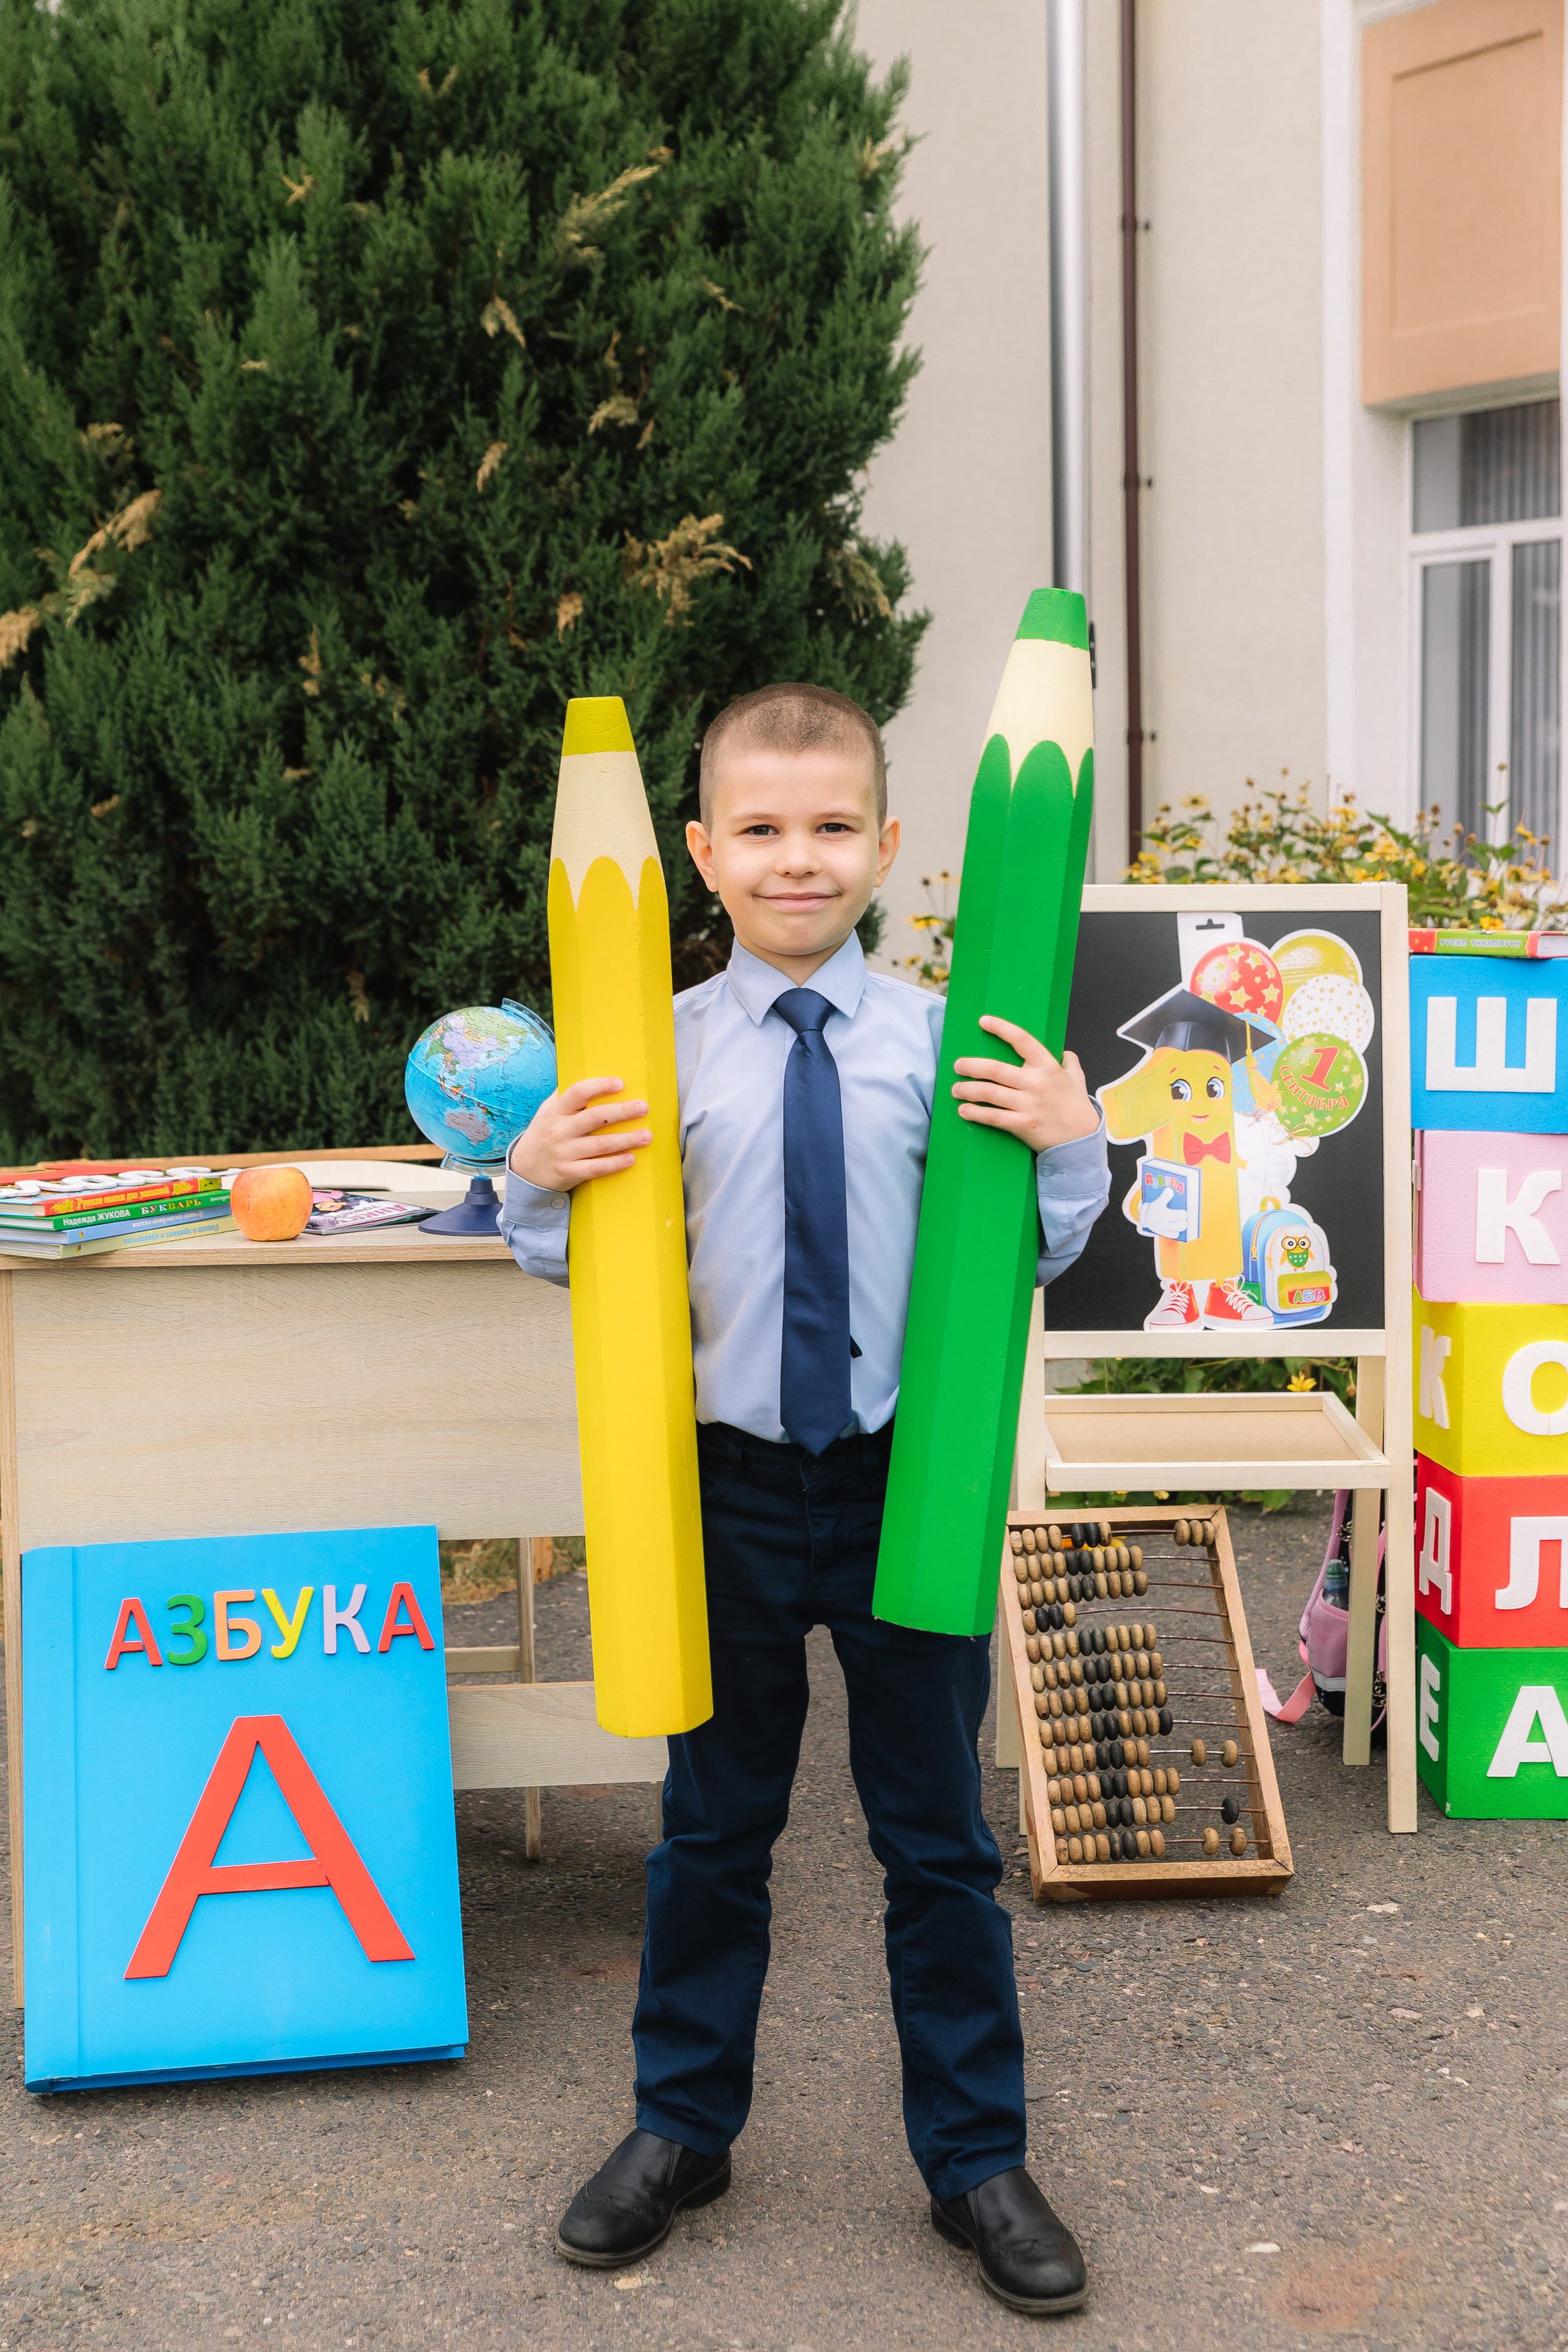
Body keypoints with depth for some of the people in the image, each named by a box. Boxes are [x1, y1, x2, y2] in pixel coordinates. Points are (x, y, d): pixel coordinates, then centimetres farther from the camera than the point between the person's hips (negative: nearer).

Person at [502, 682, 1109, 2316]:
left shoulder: (944, 1043, -4)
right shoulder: (660, 1050, -5)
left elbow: (1023, 1253, 1)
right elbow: (582, 1260, 2)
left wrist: (1069, 1150, -17)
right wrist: (539, 1183, -18)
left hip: (909, 1476, 0)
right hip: (732, 1485, 0)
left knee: (938, 1838, 12)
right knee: (715, 1826, 17)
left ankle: (975, 2162, 30)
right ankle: (681, 2128, 37)